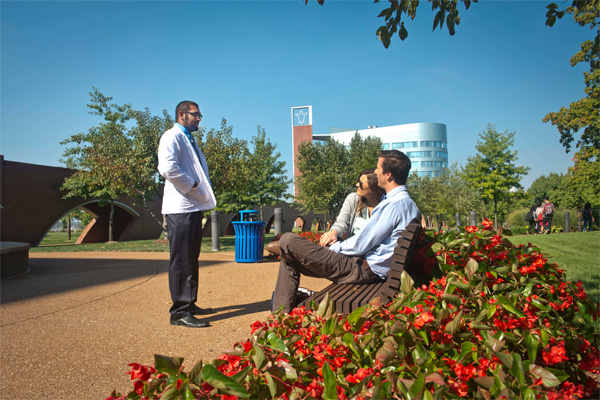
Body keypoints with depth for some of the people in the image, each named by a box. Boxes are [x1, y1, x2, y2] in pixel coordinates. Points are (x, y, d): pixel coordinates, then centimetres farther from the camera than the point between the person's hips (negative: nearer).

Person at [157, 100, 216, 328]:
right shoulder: (172, 137, -7)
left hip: (194, 207, 10)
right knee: (181, 260, -7)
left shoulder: (190, 140, 23)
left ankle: (189, 304, 25)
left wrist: (203, 198, 12)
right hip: (180, 208, -10)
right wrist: (191, 185, -13)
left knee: (191, 259, 15)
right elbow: (168, 168, -23)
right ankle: (179, 312, -1)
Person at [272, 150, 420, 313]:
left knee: (288, 241, -13)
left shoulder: (394, 205, -19)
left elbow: (361, 245, -19)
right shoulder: (409, 203, 14)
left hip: (361, 269, -11)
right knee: (290, 259, 12)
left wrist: (333, 248, 0)